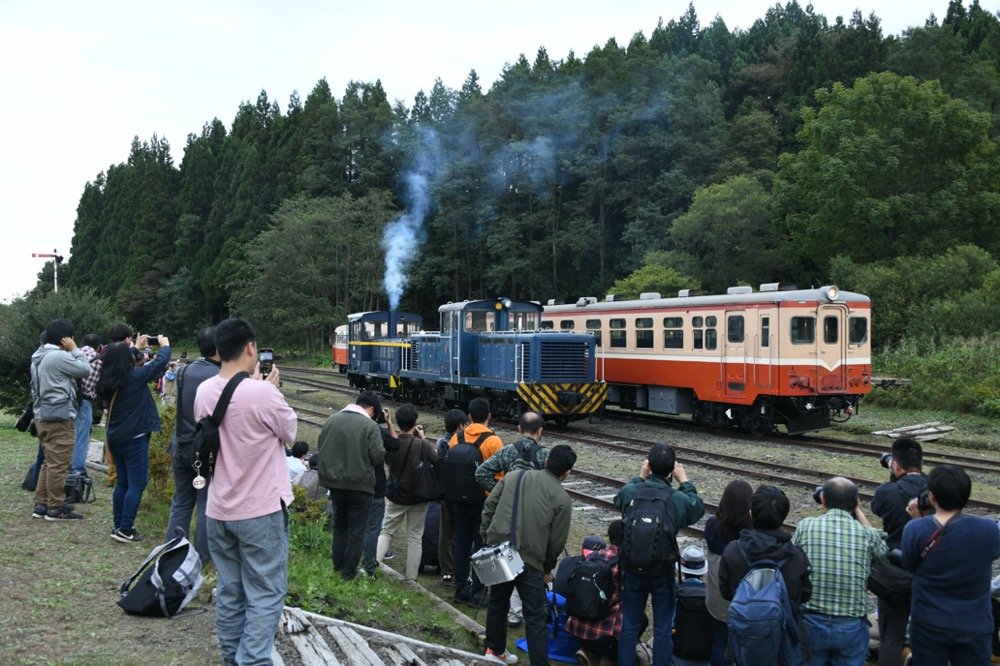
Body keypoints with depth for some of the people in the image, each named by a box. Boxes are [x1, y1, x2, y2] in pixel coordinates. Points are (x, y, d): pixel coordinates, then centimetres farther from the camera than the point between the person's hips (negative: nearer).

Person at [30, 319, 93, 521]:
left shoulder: (39, 356, 16)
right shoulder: (60, 356, -17)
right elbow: (85, 369, -11)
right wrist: (75, 349, -2)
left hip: (43, 415, 10)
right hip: (58, 417, -10)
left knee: (49, 462, 16)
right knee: (58, 464, -5)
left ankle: (41, 504, 19)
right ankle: (55, 508, -1)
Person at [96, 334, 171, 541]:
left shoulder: (105, 381, 2)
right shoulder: (134, 377, -18)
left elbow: (118, 361, 23)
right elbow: (160, 362, -9)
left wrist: (136, 348, 30)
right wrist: (164, 345, 10)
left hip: (115, 437, 8)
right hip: (134, 439, -8)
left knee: (122, 482, 17)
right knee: (136, 485, -1)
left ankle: (119, 526, 22)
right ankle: (125, 530, -3)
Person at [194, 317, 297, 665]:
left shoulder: (203, 391, 0)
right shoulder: (263, 393, -21)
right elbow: (290, 432, -4)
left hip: (218, 510, 7)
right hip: (261, 510, -6)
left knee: (229, 590, 16)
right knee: (265, 594, 2)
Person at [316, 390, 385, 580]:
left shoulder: (331, 420, -1)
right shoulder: (370, 425, -16)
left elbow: (321, 449, 8)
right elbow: (378, 457, -16)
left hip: (335, 482, 5)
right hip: (360, 484, -5)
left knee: (339, 525, 22)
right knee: (356, 529, 9)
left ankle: (338, 565, 27)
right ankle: (349, 571, 12)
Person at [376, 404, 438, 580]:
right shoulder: (422, 445, -19)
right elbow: (437, 462, -3)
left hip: (396, 497, 2)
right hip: (418, 499, -1)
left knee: (386, 532, 17)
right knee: (415, 537, 9)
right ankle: (411, 577, 12)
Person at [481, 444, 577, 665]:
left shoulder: (514, 475, 6)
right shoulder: (562, 499, -3)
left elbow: (489, 505, 7)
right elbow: (556, 541, 0)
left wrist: (487, 537, 16)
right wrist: (547, 568, 15)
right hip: (529, 560, -5)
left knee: (497, 602, 23)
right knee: (535, 617, 5)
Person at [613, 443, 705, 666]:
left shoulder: (630, 492, -14)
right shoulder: (679, 499, -18)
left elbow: (619, 498, 12)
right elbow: (698, 508, 5)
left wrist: (640, 477, 13)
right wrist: (685, 482, 10)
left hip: (633, 568, 2)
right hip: (663, 571, -2)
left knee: (629, 625, 16)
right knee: (662, 629, 12)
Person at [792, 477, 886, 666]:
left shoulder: (805, 527, -9)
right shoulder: (867, 534, -8)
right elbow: (882, 549, 16)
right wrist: (858, 512, 20)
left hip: (811, 622, 0)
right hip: (852, 627, 0)